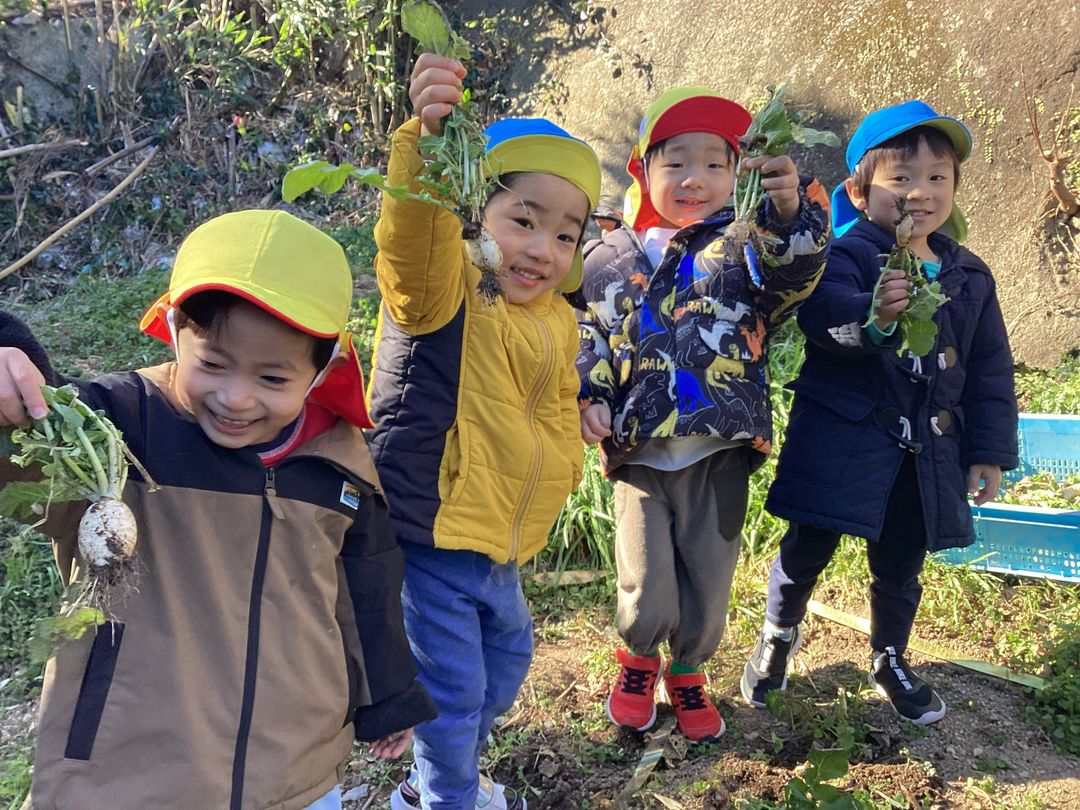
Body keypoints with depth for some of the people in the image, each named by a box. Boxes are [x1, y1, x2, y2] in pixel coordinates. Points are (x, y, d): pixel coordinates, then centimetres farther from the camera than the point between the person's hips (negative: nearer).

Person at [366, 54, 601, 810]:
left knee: (507, 659, 26)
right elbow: (414, 241, -43)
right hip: (427, 543, -9)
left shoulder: (557, 321, 6)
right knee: (456, 688, 5)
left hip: (500, 547, 9)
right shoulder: (440, 288, -19)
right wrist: (429, 141, -58)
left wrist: (556, 468, 11)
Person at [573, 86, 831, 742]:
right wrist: (588, 402, -7)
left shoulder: (744, 248, 1)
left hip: (721, 454, 0)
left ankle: (688, 671, 43)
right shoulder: (610, 259, 6)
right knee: (647, 593, 0)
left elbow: (796, 275, -19)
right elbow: (587, 342, 9)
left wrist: (791, 209, -38)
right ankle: (638, 658, 35)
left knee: (709, 583, 12)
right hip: (639, 454, 0)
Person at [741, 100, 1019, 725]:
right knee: (808, 550, 5)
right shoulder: (846, 256, -9)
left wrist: (990, 451, 9)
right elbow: (822, 310, -31)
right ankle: (779, 636, 34)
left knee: (901, 564, 17)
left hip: (928, 450, 5)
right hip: (842, 439, -4)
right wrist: (872, 316, -52)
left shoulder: (971, 277, 8)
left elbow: (991, 370, 12)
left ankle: (891, 661, 42)